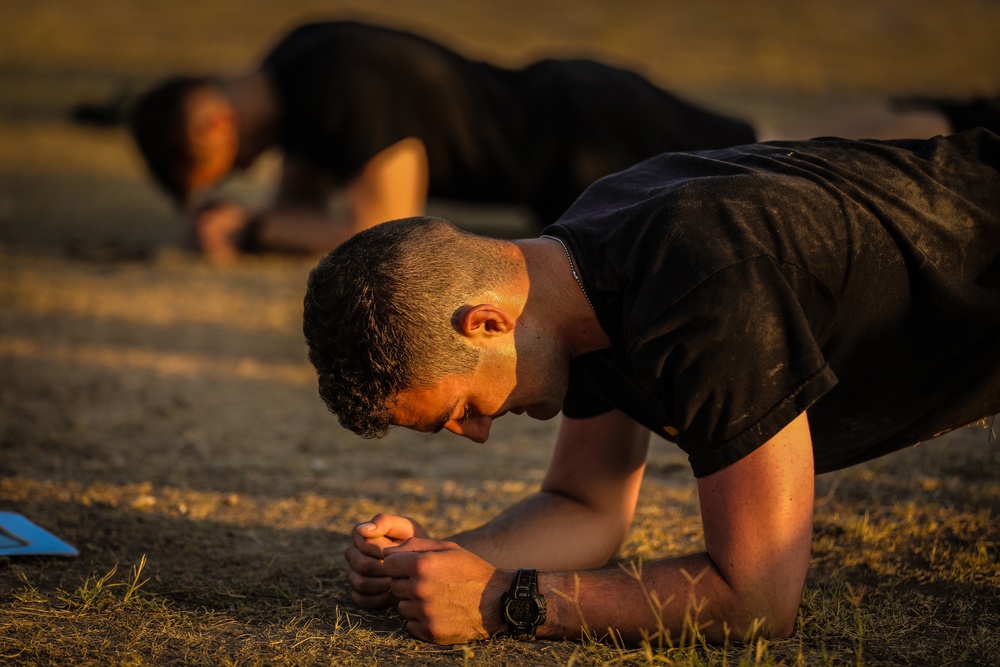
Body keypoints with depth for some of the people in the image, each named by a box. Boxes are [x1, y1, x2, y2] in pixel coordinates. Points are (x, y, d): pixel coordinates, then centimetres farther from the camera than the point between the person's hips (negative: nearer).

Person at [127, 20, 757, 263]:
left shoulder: (347, 88, -33)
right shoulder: (288, 72, -2)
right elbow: (303, 203, 10)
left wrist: (254, 230, -21)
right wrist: (238, 225, -12)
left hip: (584, 136, -9)